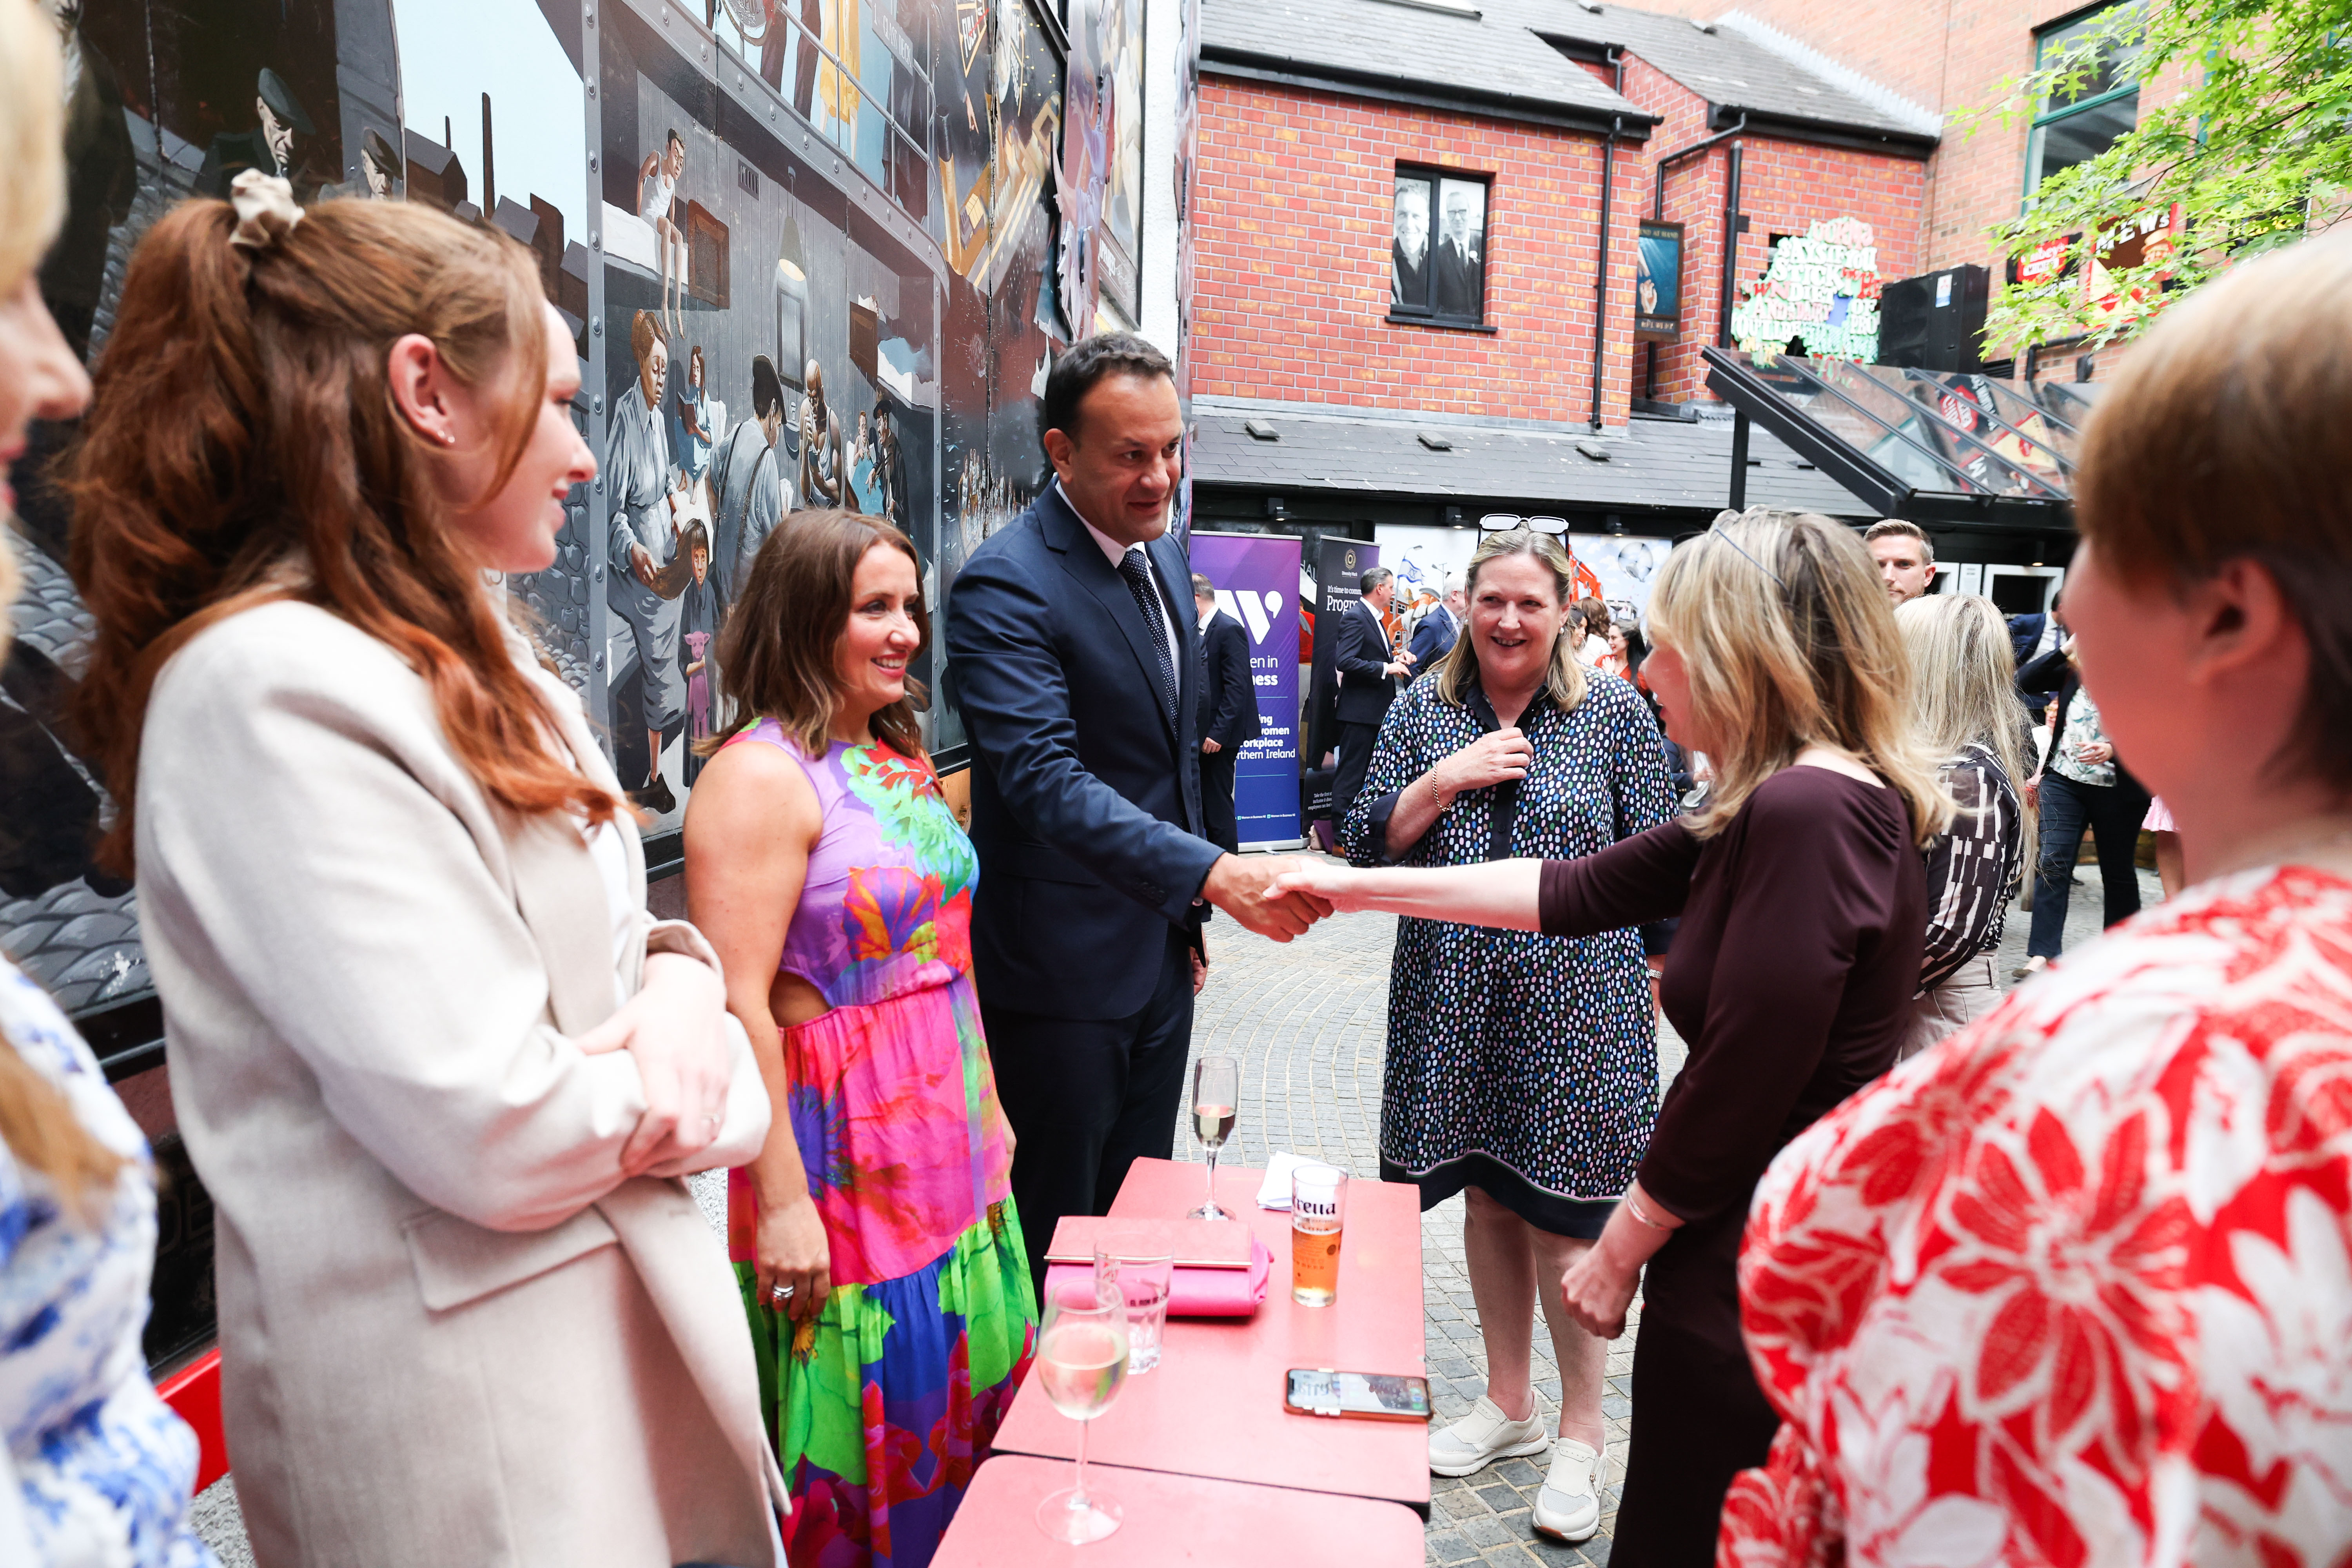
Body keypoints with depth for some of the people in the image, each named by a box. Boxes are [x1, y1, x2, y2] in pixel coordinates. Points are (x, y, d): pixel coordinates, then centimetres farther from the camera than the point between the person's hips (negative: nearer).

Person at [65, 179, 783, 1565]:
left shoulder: (473, 658, 8)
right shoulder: (269, 689, -21)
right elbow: (499, 1136, -27)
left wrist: (679, 978, -9)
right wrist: (679, 1089, -9)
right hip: (463, 1400, -8)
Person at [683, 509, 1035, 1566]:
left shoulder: (900, 755, 9)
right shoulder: (758, 775, -17)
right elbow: (738, 1004, -21)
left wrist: (983, 1101, 14)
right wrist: (781, 1200, -20)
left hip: (948, 1138, 8)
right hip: (844, 1144, -8)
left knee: (960, 1397, 21)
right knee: (867, 1411, 10)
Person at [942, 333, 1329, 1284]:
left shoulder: (1164, 554, 9)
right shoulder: (1005, 583, -18)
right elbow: (1044, 777, -28)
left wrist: (1189, 915, 17)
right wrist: (1211, 874, -37)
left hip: (1162, 951, 8)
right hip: (1064, 965, -8)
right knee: (1056, 1233, 8)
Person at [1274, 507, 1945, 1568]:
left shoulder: (1808, 813, -25)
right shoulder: (1768, 808, 6)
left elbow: (1737, 1092, -25)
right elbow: (1582, 891, 9)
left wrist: (1620, 1250, -10)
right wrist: (1359, 887, 9)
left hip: (1754, 1280, -9)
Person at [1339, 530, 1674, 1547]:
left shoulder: (1615, 715, -1)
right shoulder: (1424, 709, 4)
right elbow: (1369, 844, 1)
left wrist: (1659, 979, -5)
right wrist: (1449, 778, -13)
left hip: (1573, 1003, -3)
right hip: (1457, 1003, 3)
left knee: (1562, 1215, 4)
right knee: (1487, 1199, 15)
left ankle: (1583, 1434, 26)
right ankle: (1508, 1404, 35)